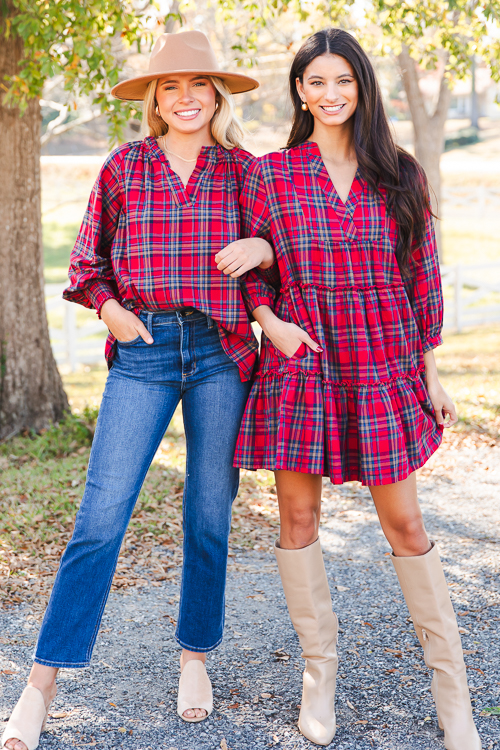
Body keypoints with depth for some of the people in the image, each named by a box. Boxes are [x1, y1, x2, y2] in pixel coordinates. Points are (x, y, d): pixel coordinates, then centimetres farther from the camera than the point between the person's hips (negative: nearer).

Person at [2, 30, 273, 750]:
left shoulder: (242, 169, 6)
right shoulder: (123, 167, 7)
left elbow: (282, 244, 14)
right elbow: (87, 263, 15)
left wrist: (264, 248, -8)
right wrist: (108, 306, -3)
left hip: (222, 352, 1)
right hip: (143, 351, -1)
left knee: (210, 516, 8)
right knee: (100, 517, -6)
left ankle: (195, 657, 27)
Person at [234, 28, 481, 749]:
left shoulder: (399, 175, 5)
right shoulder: (268, 174, 3)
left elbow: (422, 276, 8)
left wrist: (429, 372, 6)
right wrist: (268, 319, -7)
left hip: (384, 367, 0)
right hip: (299, 365, 0)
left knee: (405, 524, 2)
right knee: (298, 518, 5)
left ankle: (452, 689, 14)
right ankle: (319, 669, 23)